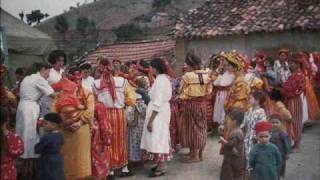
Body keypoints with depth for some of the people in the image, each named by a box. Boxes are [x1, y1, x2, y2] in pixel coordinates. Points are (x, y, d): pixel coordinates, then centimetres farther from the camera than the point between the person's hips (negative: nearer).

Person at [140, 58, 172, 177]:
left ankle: (161, 168, 4)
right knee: (160, 138, 15)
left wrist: (150, 120, -21)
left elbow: (158, 102, -22)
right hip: (162, 111, 10)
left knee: (157, 138, -4)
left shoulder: (160, 79, -19)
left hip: (158, 113, -10)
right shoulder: (164, 78, 11)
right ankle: (161, 165, 24)